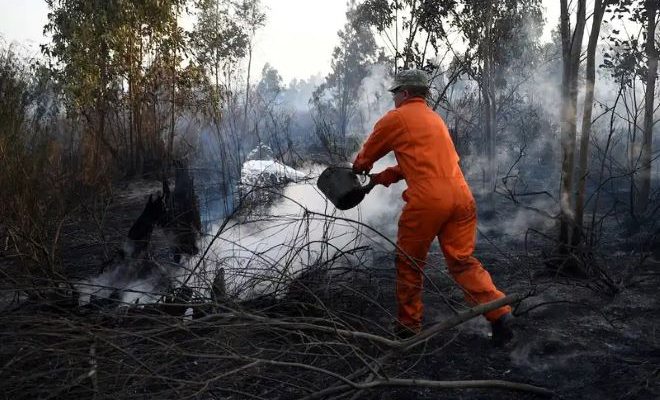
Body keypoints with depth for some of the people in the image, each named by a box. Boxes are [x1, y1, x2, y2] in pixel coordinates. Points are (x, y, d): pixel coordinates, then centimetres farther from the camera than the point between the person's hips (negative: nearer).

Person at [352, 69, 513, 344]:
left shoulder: (396, 118, 3)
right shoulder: (434, 118, 26)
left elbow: (367, 154, 15)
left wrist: (358, 168, 37)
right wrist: (382, 178, 31)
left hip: (427, 200, -6)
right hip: (461, 196, 6)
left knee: (410, 263, 11)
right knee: (462, 261, 11)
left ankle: (408, 326, 19)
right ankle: (499, 314, -1)